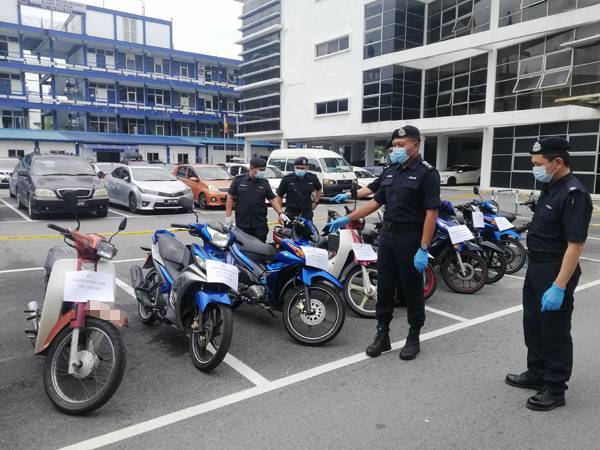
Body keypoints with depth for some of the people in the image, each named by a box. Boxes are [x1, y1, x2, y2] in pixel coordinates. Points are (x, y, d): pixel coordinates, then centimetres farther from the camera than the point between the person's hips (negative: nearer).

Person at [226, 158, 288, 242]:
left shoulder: (264, 183, 6)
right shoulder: (238, 180, 1)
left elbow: (272, 199, 7)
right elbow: (230, 197, 4)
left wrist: (281, 213, -6)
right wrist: (228, 215, -1)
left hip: (260, 224, 1)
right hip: (241, 223, -1)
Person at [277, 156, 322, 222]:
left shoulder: (312, 178, 3)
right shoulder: (287, 179, -3)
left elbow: (318, 189, 26)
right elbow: (279, 196, 4)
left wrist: (316, 202, 17)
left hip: (307, 213, 2)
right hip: (291, 213, -2)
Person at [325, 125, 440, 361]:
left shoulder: (426, 173, -10)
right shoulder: (392, 171, 12)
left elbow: (431, 213, -16)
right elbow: (377, 201, 16)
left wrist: (423, 249, -21)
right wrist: (347, 218, 12)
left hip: (411, 239, -6)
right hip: (388, 235, 7)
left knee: (412, 290, 6)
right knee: (384, 287, 10)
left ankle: (414, 337, 21)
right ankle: (382, 334, 22)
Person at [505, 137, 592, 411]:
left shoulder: (574, 194, -21)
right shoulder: (550, 187, 8)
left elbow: (575, 244, -25)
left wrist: (559, 287, -28)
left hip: (556, 272, -10)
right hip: (537, 266, 10)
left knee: (554, 331, 3)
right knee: (533, 324, 19)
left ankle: (555, 389, 19)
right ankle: (537, 374, 36)